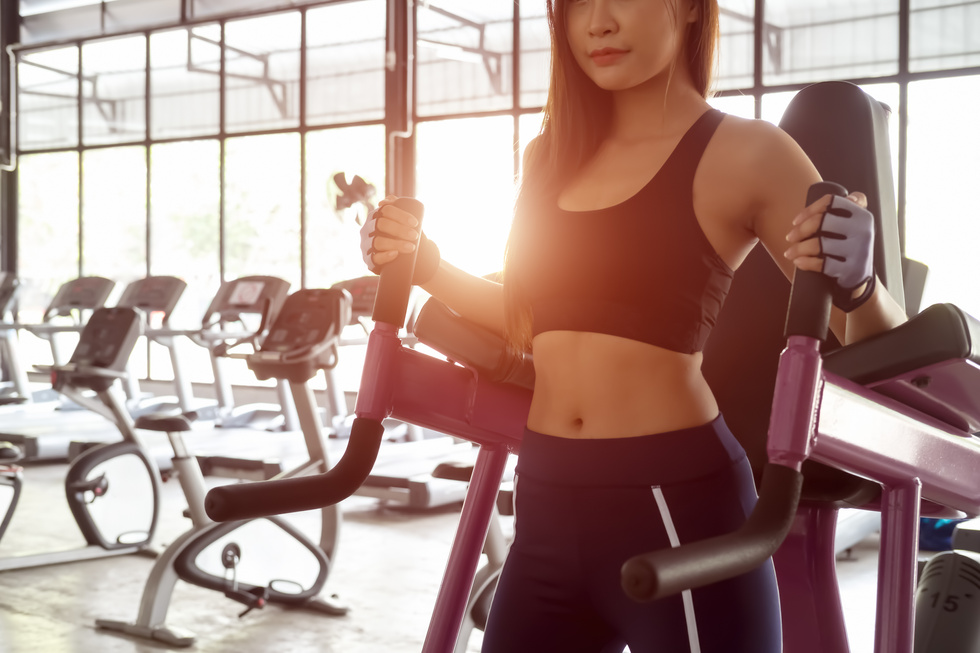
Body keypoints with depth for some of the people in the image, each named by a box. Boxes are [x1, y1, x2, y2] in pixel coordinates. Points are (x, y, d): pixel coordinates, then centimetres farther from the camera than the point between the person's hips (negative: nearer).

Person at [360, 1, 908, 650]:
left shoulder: (746, 154, -5)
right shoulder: (549, 157, 10)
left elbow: (880, 352, -3)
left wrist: (855, 283, -24)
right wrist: (427, 267, 12)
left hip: (678, 504, -5)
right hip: (547, 505, 6)